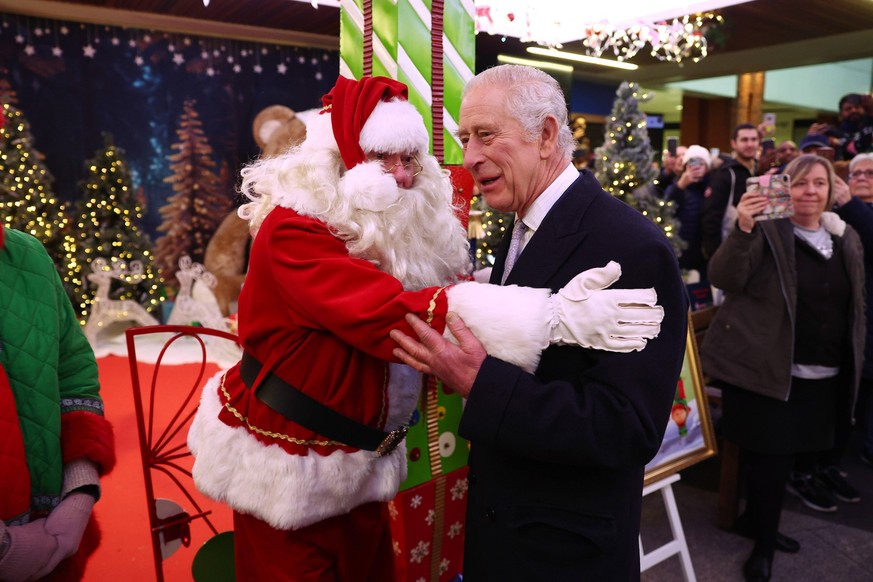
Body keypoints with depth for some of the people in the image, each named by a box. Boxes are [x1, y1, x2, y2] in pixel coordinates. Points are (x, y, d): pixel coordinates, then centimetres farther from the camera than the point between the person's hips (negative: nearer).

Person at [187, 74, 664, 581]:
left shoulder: (402, 231, 0)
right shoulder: (293, 230, -23)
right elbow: (392, 317, -36)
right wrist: (551, 316, -40)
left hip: (359, 463, 6)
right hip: (286, 466, -6)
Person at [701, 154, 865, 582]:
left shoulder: (848, 240, 11)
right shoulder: (765, 229, -8)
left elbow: (856, 307, 18)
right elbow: (724, 280, -20)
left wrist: (854, 364, 17)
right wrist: (742, 229, -34)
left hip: (823, 377, 6)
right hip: (766, 368, -6)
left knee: (788, 455, 16)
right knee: (770, 456, -1)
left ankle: (761, 523, 37)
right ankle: (763, 542, 19)